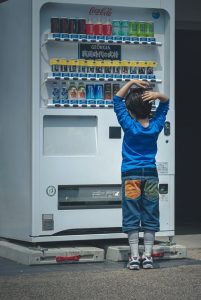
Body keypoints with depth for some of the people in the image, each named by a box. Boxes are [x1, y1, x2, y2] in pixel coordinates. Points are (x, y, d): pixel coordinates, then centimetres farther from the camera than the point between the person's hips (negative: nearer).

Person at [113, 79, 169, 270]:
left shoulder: (129, 125, -11)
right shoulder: (156, 125, -2)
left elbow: (117, 99, -3)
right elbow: (165, 103, 12)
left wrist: (132, 83, -7)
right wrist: (157, 95, -10)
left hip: (131, 175, -3)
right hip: (151, 174, 3)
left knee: (132, 218, 1)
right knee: (150, 217, 7)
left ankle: (134, 257, -4)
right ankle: (147, 256, 4)